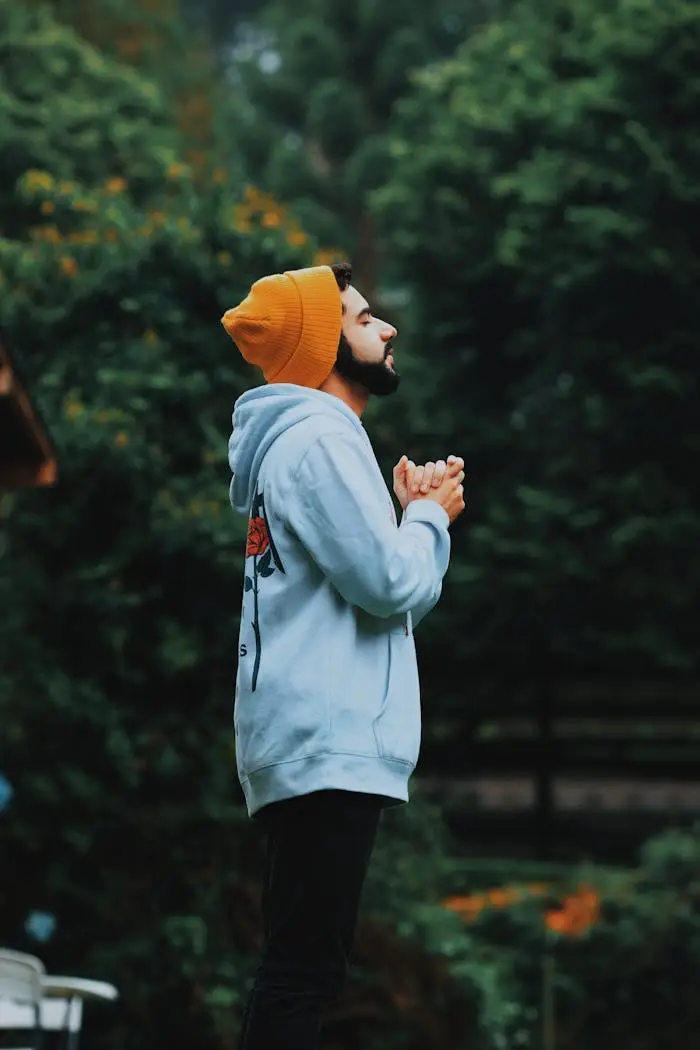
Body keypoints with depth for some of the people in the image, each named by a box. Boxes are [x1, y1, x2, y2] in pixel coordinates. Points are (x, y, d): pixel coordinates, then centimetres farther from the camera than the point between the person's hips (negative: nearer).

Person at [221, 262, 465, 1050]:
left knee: (300, 965, 10)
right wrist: (431, 515, 1)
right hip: (330, 743, -11)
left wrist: (414, 517, 10)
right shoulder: (319, 438, -9)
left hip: (315, 742, 11)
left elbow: (400, 599, 24)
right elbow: (391, 585, -16)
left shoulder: (309, 440, 23)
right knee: (304, 968, -13)